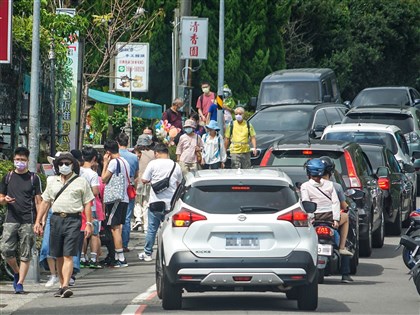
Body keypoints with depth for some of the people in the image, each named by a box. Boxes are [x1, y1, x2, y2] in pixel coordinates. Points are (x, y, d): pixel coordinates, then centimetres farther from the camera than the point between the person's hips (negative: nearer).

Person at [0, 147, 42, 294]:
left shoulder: (33, 178, 4)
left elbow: (38, 201, 4)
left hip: (28, 221, -2)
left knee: (26, 254, -2)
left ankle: (20, 283, 3)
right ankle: (17, 272, 19)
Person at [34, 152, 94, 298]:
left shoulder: (81, 182, 5)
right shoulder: (52, 182, 15)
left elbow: (87, 204, 5)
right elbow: (45, 202, 18)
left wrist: (89, 224, -2)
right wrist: (38, 222, 12)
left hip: (73, 219, -4)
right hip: (56, 219, 4)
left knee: (68, 255, -12)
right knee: (59, 256, 7)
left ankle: (65, 286, -20)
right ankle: (62, 286, 16)